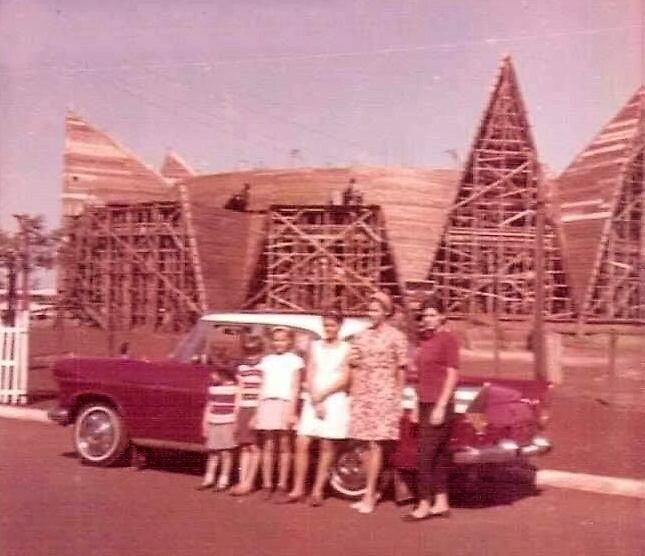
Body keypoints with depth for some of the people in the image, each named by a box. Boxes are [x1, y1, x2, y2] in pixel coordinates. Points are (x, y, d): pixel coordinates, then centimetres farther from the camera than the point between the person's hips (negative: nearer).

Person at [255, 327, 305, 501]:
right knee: (268, 446, 4)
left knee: (284, 445, 1)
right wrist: (257, 411, 10)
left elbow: (295, 387, -2)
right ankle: (267, 485, 7)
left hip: (285, 404, -3)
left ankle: (282, 486, 5)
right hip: (267, 404, 3)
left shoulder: (295, 360, 4)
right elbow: (263, 387, 15)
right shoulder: (267, 360, 16)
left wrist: (292, 410, -11)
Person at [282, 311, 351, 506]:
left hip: (335, 400, -3)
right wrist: (315, 400, -7)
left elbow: (344, 379, -5)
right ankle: (298, 489, 5)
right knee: (302, 444, -3)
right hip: (313, 399, 3)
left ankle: (318, 491, 6)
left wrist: (323, 395, -12)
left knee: (326, 447, 0)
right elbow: (310, 375, 6)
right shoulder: (315, 346, 11)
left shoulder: (346, 349, 1)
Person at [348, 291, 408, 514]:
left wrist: (398, 398, -4)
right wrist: (353, 395, 5)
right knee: (368, 445, 8)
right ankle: (372, 490, 19)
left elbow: (401, 370, 0)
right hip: (362, 396, 5)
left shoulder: (396, 337, -1)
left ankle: (369, 496, -3)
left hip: (384, 395, -4)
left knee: (376, 444, -6)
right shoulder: (361, 337, 11)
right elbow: (355, 368, 14)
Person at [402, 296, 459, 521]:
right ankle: (441, 503, 17)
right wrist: (417, 407, 16)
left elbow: (452, 375, -13)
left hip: (439, 405, -8)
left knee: (426, 456, -7)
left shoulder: (448, 339, -9)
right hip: (425, 404, 8)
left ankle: (424, 505, -1)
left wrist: (440, 407, -17)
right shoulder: (425, 340, 14)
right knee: (438, 456, 12)